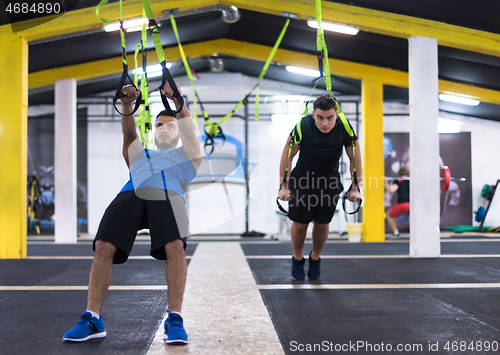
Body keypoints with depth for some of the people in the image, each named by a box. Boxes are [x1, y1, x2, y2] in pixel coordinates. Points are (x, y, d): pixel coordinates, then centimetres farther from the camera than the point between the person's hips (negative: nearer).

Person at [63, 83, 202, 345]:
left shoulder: (187, 155, 35)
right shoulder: (139, 154, 41)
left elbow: (188, 129, 17)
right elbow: (129, 134, 22)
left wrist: (176, 101, -2)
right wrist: (126, 104, 4)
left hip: (168, 194, -2)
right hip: (131, 194, 2)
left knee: (175, 246, -31)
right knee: (103, 246, -22)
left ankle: (174, 319, -26)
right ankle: (92, 319, -17)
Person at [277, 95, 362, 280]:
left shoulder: (344, 128, -22)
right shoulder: (303, 126, -27)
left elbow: (355, 157, -7)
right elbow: (287, 155, -14)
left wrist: (355, 187, -6)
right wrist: (284, 186, -13)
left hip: (330, 181, 2)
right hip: (303, 179, -1)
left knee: (322, 224, 7)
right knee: (299, 223, 1)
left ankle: (315, 259, 34)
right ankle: (297, 259, 29)